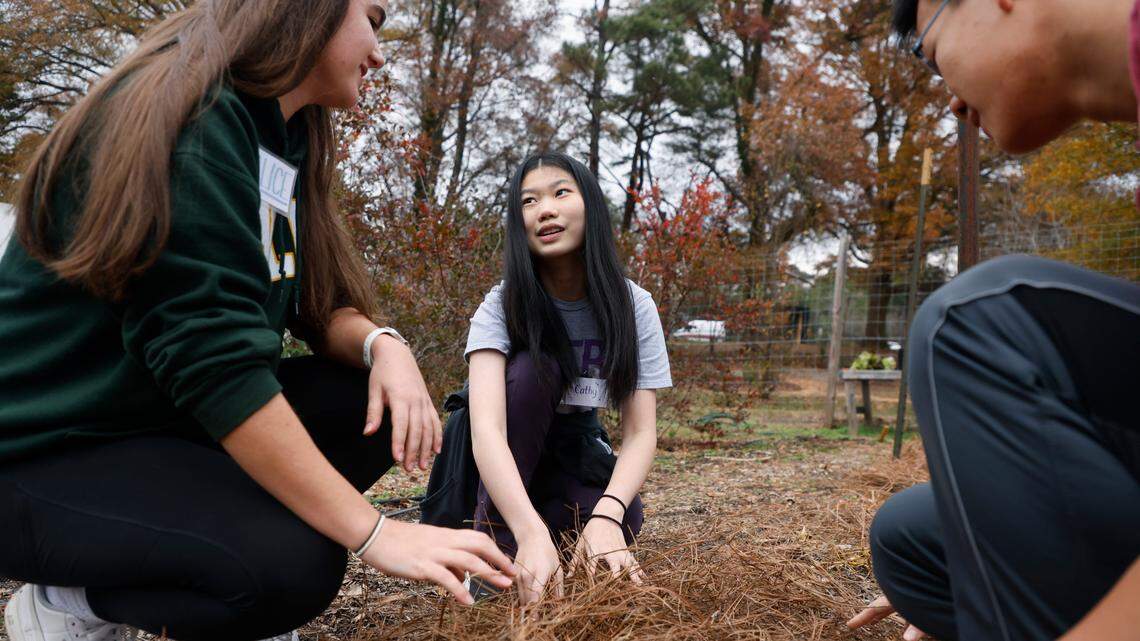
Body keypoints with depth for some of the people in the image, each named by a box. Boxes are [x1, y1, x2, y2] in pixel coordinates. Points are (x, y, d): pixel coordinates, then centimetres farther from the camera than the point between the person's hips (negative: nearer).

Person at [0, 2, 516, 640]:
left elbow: (321, 305, 6)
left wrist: (383, 343, -19)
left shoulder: (283, 140, 7)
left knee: (379, 403, -6)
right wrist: (373, 531, -31)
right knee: (292, 563, -29)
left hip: (171, 416, 9)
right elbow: (210, 353, -30)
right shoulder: (187, 117, -22)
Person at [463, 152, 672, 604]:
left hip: (576, 449, 2)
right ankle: (495, 541, -21)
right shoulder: (502, 304, -25)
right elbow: (485, 427, -38)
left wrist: (606, 515, -42)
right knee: (530, 369, -32)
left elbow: (640, 432, -22)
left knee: (622, 519, -30)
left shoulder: (634, 307, -18)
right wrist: (531, 533, -54)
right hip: (509, 454, -1)